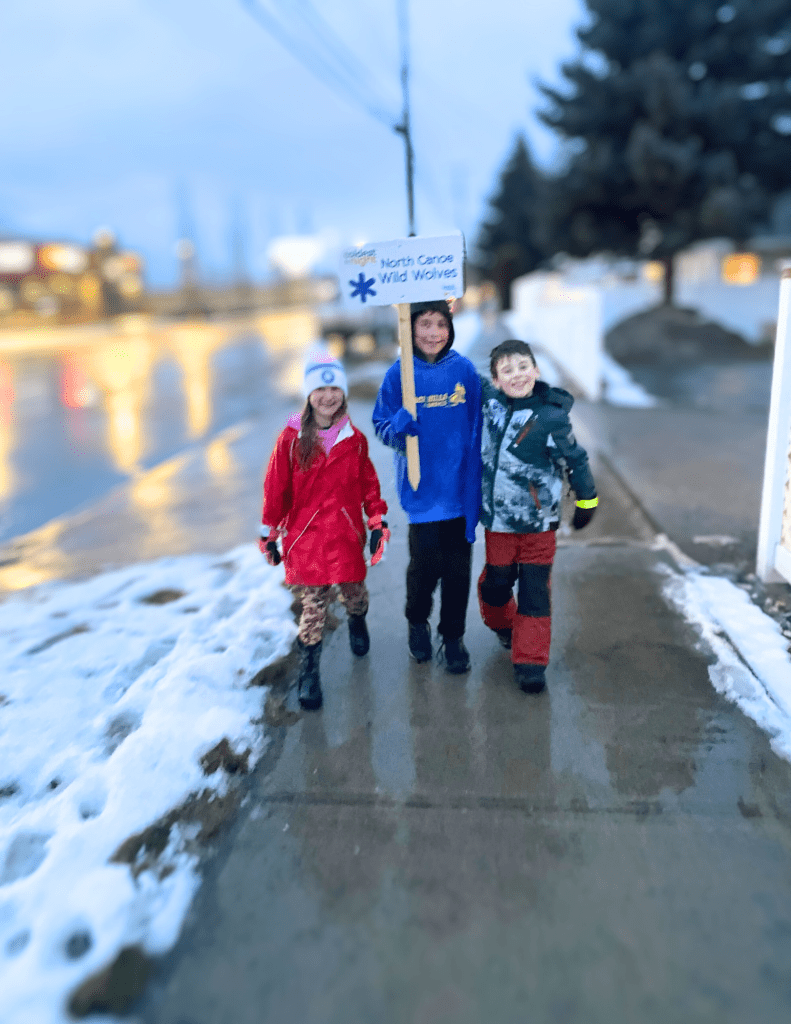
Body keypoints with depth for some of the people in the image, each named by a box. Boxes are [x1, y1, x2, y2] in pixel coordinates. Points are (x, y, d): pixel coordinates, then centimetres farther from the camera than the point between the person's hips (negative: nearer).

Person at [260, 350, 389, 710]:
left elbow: (368, 484, 9)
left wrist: (378, 524, 5)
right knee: (312, 607, 1)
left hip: (347, 535, 2)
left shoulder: (355, 439, 2)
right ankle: (308, 674, 17)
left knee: (354, 591, 15)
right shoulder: (291, 439, -5)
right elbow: (276, 488, 0)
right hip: (305, 537, -2)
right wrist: (269, 535, 3)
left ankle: (357, 622, 52)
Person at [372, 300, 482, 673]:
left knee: (458, 567, 8)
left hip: (460, 486, 2)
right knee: (425, 565, 3)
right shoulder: (399, 373, -4)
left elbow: (477, 428, 6)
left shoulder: (464, 370, 0)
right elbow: (381, 426, 2)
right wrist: (400, 425, -20)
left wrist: (478, 479, 0)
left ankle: (453, 637, 27)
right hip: (422, 489, -1)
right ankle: (417, 623, 33)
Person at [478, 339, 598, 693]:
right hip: (497, 519, 3)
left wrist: (586, 501, 6)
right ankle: (502, 625, 47)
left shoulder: (550, 418, -15)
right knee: (495, 584, 16)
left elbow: (576, 461, -3)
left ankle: (530, 662, 14)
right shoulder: (489, 401, -5)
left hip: (538, 522, -3)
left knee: (535, 593, 3)